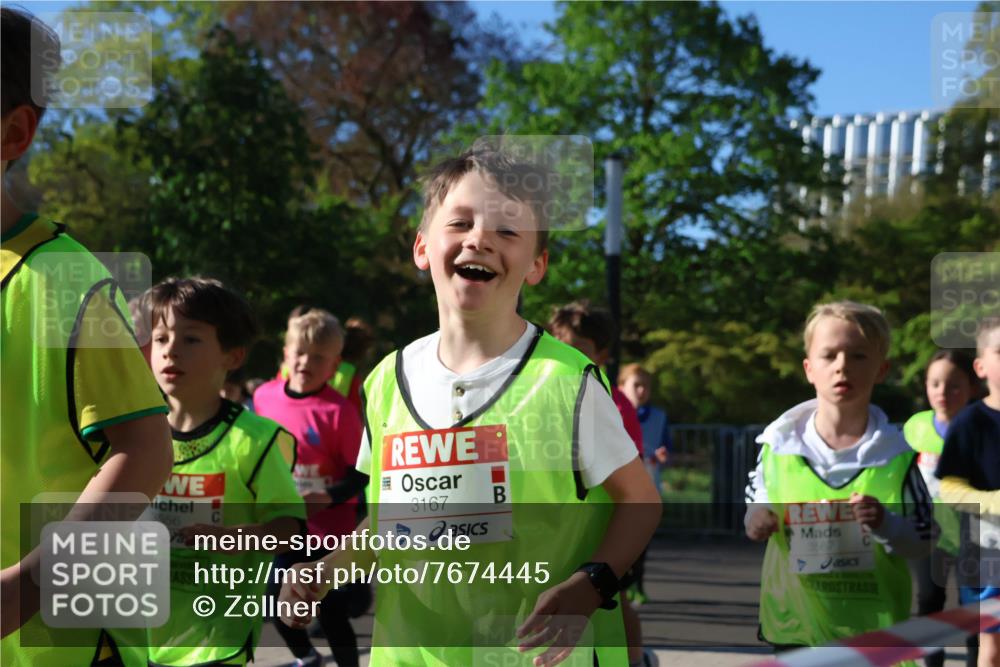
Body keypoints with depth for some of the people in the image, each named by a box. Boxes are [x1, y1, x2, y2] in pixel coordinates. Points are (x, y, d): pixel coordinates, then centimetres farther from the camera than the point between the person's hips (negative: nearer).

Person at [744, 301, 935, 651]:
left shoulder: (895, 452, -9)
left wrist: (885, 524, -24)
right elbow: (756, 503, 12)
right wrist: (755, 520, -10)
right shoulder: (778, 442, -5)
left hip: (873, 625, -1)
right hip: (793, 620, 1)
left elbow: (923, 542, -4)